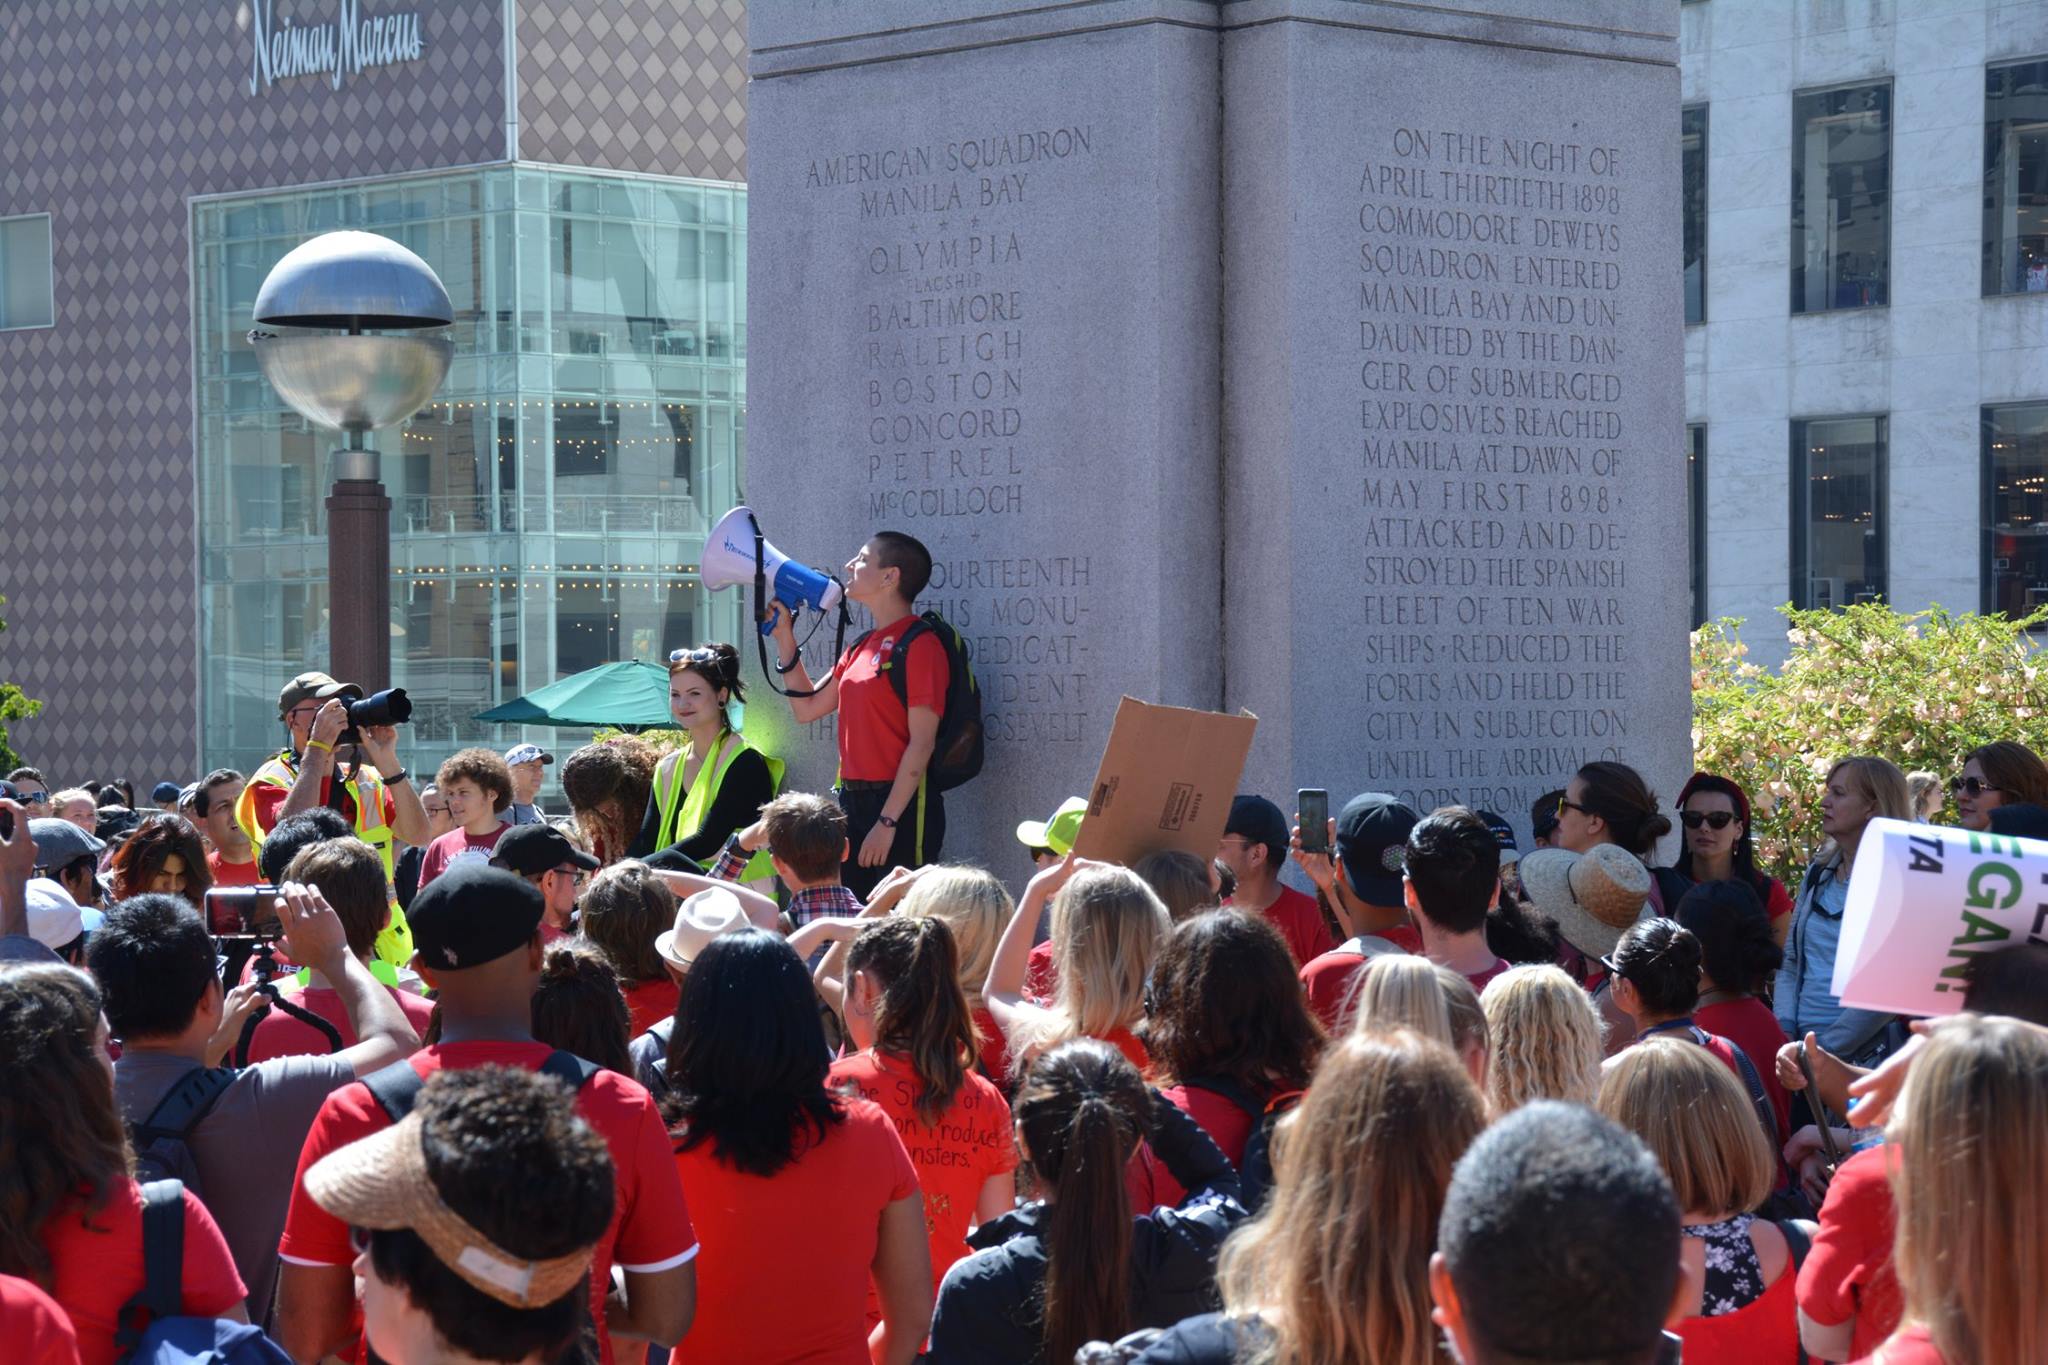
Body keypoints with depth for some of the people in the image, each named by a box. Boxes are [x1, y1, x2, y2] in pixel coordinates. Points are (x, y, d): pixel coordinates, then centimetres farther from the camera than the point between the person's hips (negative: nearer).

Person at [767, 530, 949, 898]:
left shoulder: (920, 644, -11)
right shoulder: (861, 647, 16)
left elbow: (921, 743, -15)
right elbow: (807, 709, 22)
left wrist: (887, 822, -19)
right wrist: (784, 637, 16)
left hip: (900, 805, -9)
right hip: (853, 800, 9)